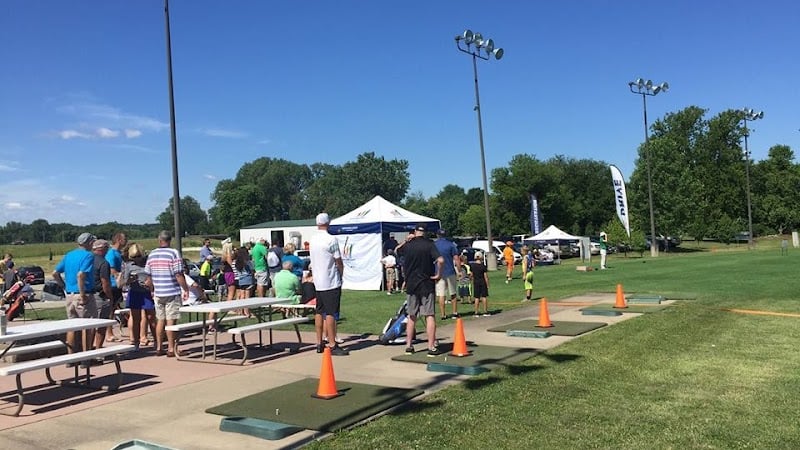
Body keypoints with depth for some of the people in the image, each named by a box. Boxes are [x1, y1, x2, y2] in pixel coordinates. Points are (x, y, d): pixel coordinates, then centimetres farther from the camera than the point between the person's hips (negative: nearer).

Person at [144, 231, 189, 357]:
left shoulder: (152, 254, 5)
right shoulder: (174, 253, -10)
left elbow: (148, 277, 9)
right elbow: (179, 275, -15)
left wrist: (152, 290, 21)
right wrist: (186, 290, -7)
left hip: (158, 293, 5)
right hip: (172, 293, -5)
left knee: (160, 320, 13)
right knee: (170, 320, -1)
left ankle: (159, 348, 18)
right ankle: (171, 349, 3)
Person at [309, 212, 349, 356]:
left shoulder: (312, 240, 7)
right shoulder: (331, 239, -15)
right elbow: (339, 262, -10)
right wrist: (340, 274, 8)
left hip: (318, 282, 7)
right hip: (331, 282, -7)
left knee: (319, 312, 11)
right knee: (330, 313, -5)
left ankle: (319, 344, 17)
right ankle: (332, 345, -3)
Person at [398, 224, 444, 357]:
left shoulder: (407, 245, 1)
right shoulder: (429, 244, -10)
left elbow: (397, 249, 25)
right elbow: (440, 260, -23)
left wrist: (406, 240, 21)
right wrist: (438, 274, -11)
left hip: (411, 285, 4)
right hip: (426, 285, -3)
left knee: (411, 316, 15)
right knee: (430, 316, 0)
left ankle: (408, 346, 18)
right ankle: (431, 347, -2)